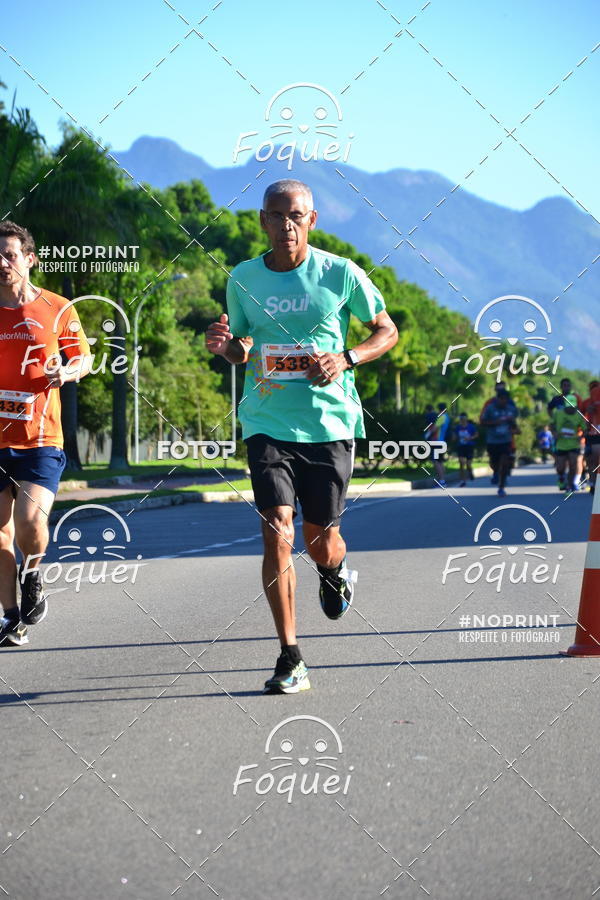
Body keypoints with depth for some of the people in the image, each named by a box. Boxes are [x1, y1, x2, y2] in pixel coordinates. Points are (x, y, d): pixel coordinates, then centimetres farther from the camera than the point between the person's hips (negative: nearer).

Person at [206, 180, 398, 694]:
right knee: (277, 535, -13)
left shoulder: (341, 274, -3)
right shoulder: (242, 279, 3)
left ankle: (337, 572, 47)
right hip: (268, 424, 1)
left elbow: (387, 331, 7)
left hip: (329, 423, -1)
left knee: (321, 545, 7)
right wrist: (225, 346, -7)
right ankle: (290, 660, -4)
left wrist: (345, 359, -11)